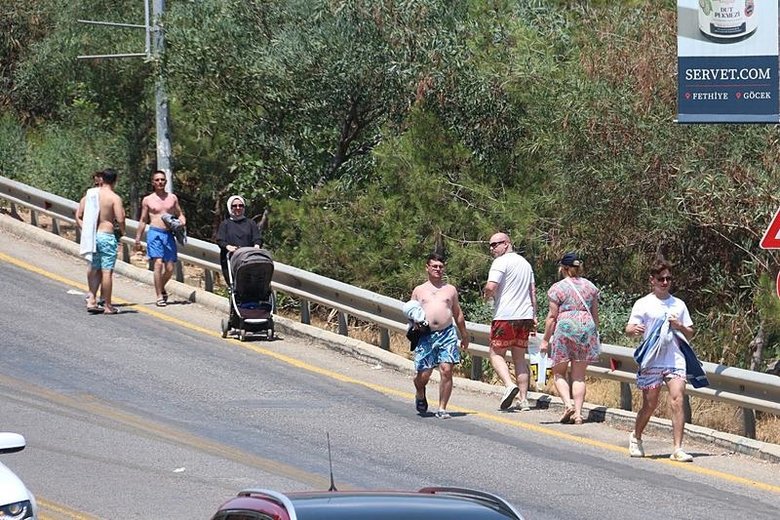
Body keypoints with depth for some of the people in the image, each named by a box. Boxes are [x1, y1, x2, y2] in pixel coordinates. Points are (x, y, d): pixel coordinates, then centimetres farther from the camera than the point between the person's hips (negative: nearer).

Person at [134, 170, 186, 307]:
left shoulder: (172, 198, 13)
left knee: (170, 268, 1)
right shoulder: (148, 200, 7)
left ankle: (161, 288, 31)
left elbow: (180, 214, 20)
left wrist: (182, 221, -4)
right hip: (155, 233, -3)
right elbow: (143, 221, 12)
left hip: (169, 234, 3)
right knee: (158, 263, -17)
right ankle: (159, 297, -14)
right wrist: (138, 239, 10)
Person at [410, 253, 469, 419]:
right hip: (425, 335, 0)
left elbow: (458, 314, 23)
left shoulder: (450, 289, 17)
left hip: (447, 333, 0)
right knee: (423, 373, -4)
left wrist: (464, 336, 23)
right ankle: (420, 395, 31)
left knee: (446, 370, -11)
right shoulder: (419, 291, 15)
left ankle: (442, 408, -4)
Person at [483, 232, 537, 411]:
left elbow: (491, 287, -20)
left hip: (505, 316, -7)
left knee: (496, 353, 3)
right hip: (525, 316, 7)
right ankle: (524, 400, 5)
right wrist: (534, 316, 18)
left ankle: (509, 385, -19)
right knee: (519, 357, 10)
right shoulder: (525, 263, 17)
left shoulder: (501, 262, -9)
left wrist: (486, 294, 2)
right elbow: (533, 292, 17)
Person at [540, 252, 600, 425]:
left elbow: (552, 316, -4)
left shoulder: (557, 288, -3)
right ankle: (578, 413, 0)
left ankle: (568, 404, -12)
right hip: (587, 327, 4)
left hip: (565, 329, -4)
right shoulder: (590, 286, 11)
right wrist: (594, 335, 23)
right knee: (579, 376, 7)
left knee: (559, 373, 8)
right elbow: (595, 314, 14)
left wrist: (545, 340, 1)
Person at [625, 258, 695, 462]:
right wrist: (634, 329, -29)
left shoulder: (679, 305, 14)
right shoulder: (643, 304, 4)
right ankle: (636, 437, 31)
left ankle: (678, 449, -15)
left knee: (677, 401, -13)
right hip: (651, 361, -2)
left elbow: (690, 334, 19)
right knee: (650, 404, 3)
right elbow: (629, 328, -5)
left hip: (675, 360, 2)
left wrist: (679, 326, -3)